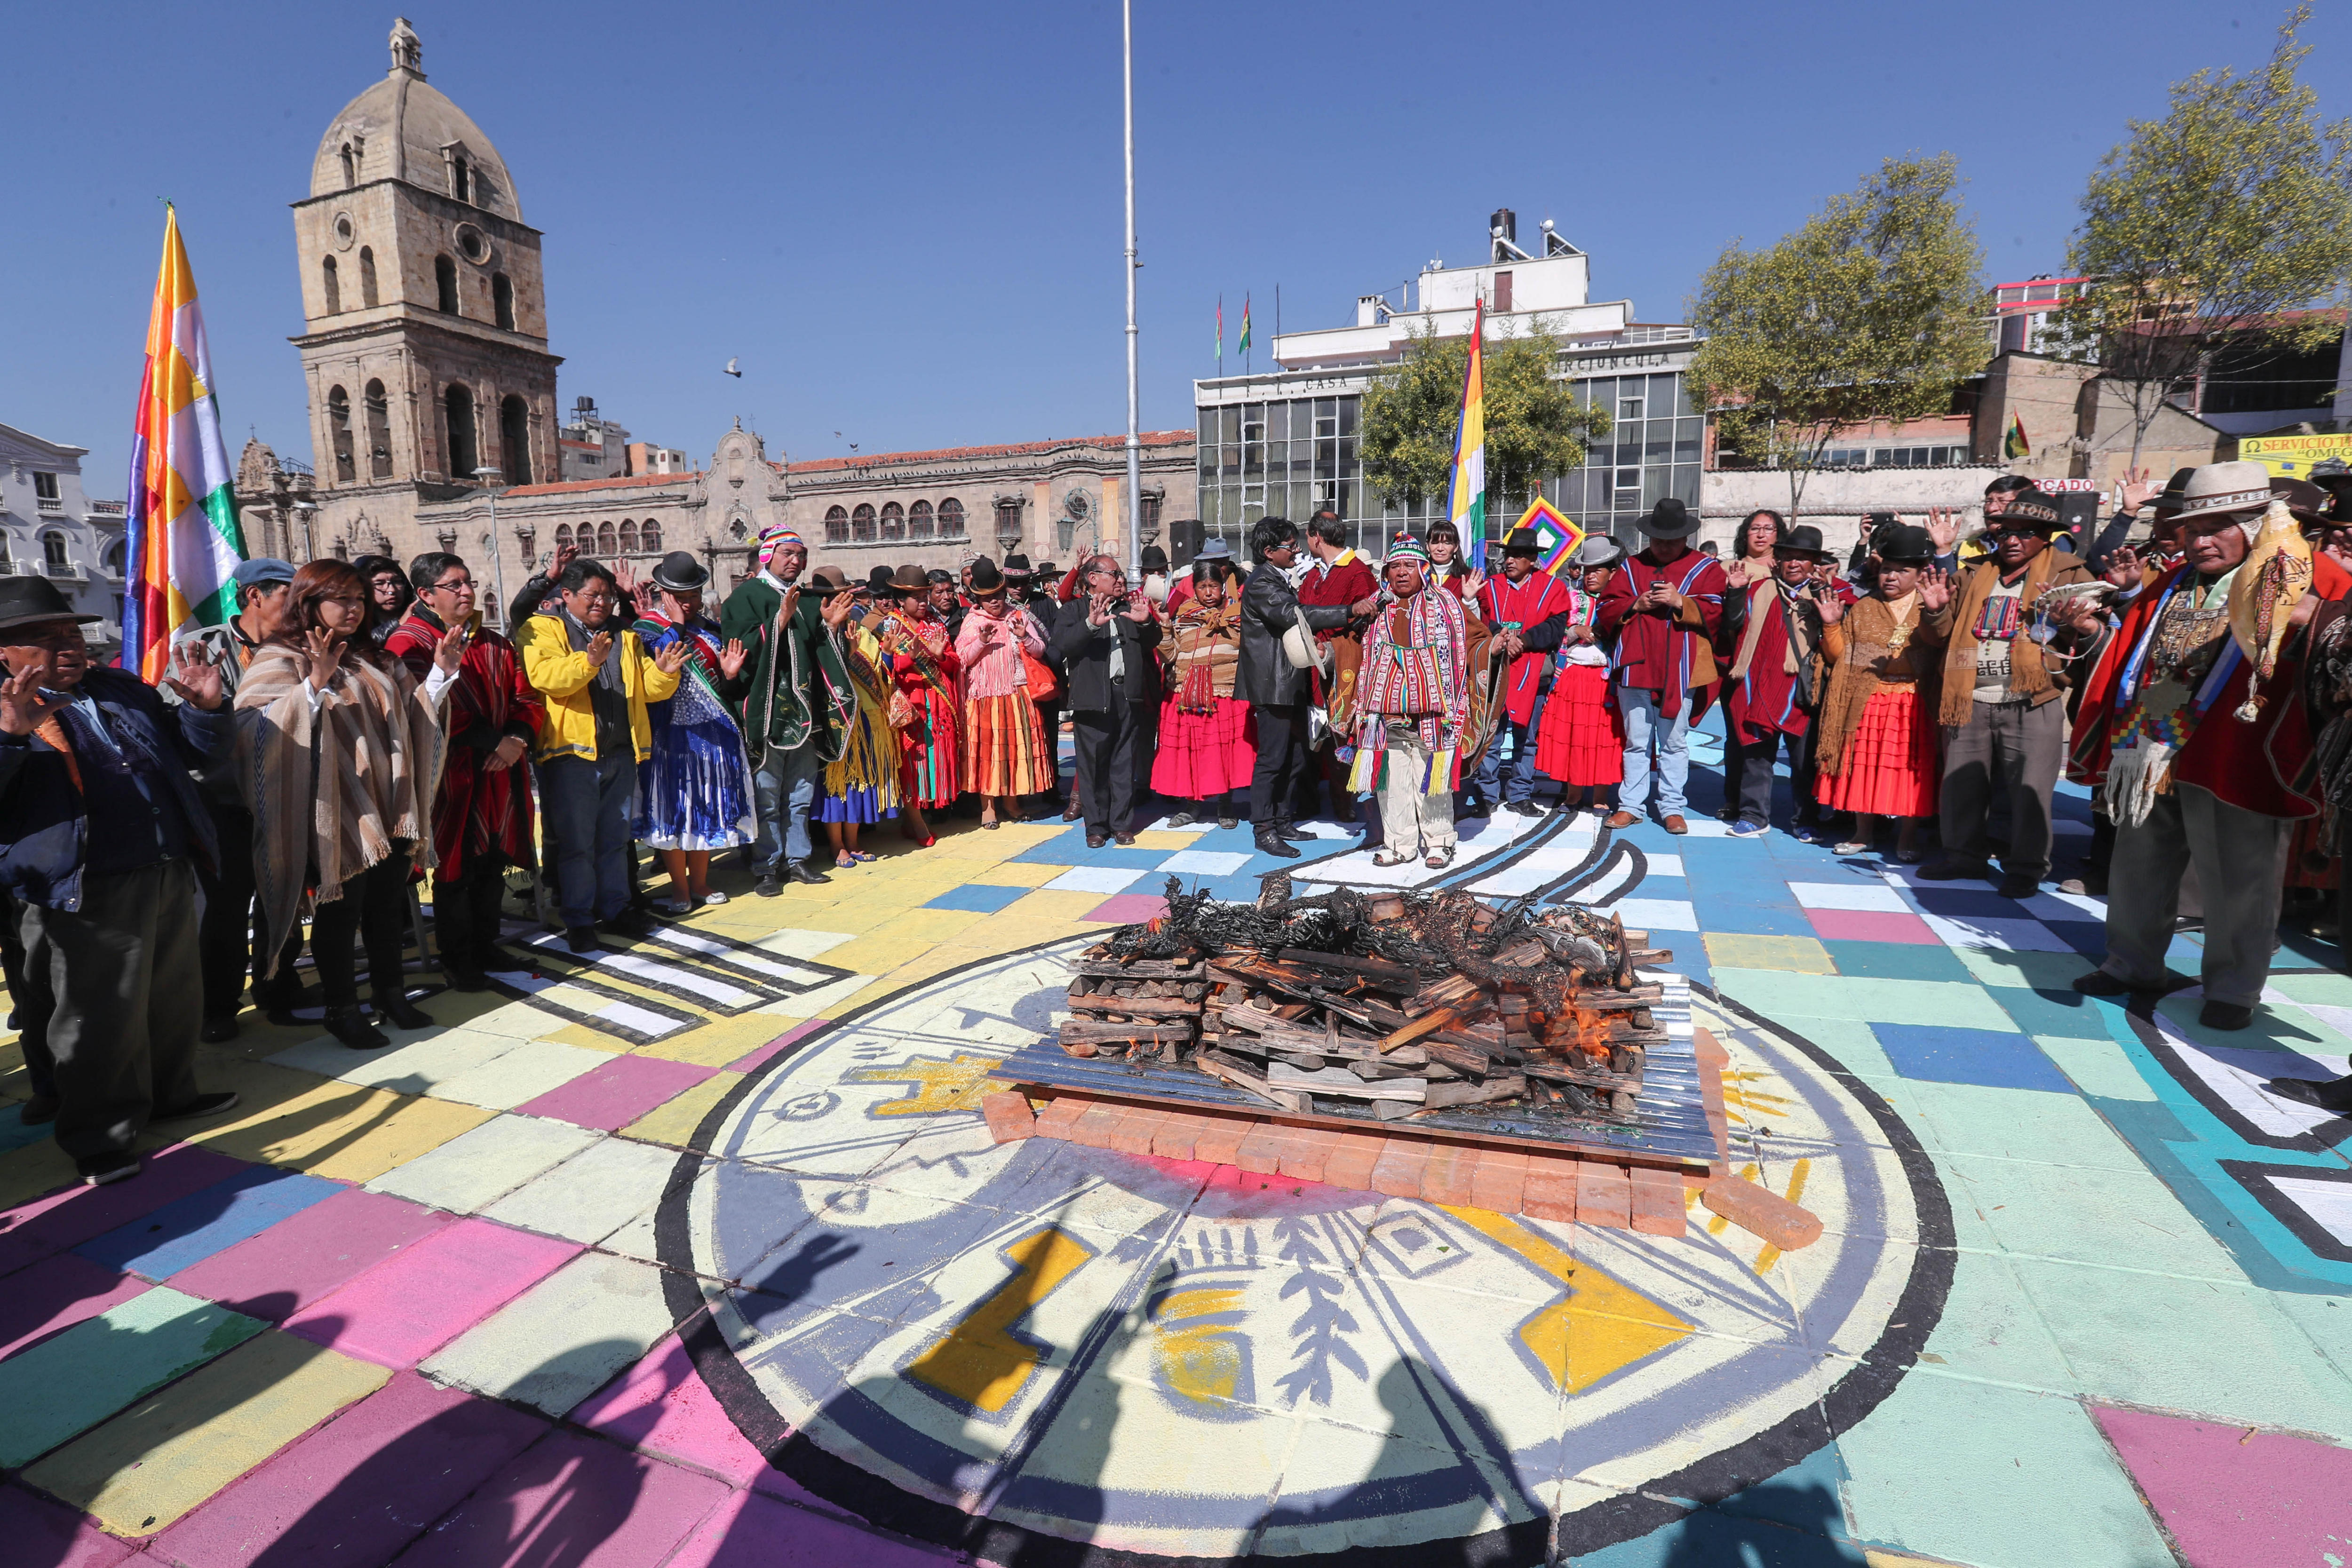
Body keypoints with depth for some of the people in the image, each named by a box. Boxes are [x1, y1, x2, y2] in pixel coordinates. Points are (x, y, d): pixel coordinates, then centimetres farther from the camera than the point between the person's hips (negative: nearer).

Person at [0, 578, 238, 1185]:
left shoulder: (124, 690, 14)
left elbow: (192, 754, 20)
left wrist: (205, 707, 1)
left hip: (170, 875, 6)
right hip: (87, 894, -6)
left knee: (176, 998, 19)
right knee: (100, 1018, 4)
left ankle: (171, 1096, 37)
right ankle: (101, 1137, 20)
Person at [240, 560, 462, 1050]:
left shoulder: (376, 662, 14)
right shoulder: (280, 660, -5)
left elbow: (413, 715, 18)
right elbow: (264, 730, -18)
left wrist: (441, 673, 4)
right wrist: (314, 686, -31)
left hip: (390, 808, 6)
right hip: (336, 812, -6)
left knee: (387, 906, 14)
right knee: (340, 910, 2)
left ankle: (391, 993, 27)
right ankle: (341, 1009, 15)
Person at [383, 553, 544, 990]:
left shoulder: (494, 645, 14)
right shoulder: (408, 645, -7)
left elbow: (527, 698, 10)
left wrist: (518, 739, -9)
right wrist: (493, 741, -20)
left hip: (500, 775, 6)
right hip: (451, 778, -6)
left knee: (493, 865, 13)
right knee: (455, 871, 3)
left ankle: (485, 945, 27)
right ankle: (455, 959, 16)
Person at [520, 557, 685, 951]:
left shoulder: (624, 635, 17)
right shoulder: (543, 629, 0)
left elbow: (646, 687, 15)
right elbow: (543, 675, -19)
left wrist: (664, 673, -7)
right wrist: (588, 662, -34)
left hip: (621, 753, 5)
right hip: (572, 752, -5)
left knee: (615, 839, 14)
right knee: (576, 842, 1)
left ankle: (615, 908, 24)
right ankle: (579, 920, 10)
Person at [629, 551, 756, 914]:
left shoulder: (709, 629, 13)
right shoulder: (647, 628, -2)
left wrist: (730, 675, -5)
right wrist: (676, 626, -17)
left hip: (713, 733, 5)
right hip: (672, 734, -5)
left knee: (709, 807, 9)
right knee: (675, 809, 0)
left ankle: (700, 883, 21)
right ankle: (680, 890, 9)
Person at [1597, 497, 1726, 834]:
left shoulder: (1706, 568, 7)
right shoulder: (1631, 567, 12)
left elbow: (1713, 613, -4)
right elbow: (1607, 611, 8)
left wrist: (1679, 601, -17)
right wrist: (1636, 605, -9)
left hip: (1681, 670, -2)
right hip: (1636, 665, 2)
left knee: (1675, 743, 5)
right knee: (1636, 742, 8)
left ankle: (1672, 807, 13)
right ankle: (1631, 805, 15)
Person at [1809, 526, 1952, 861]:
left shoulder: (1931, 608, 2)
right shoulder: (1862, 609, 12)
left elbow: (1938, 636, -22)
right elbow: (1838, 655, 8)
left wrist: (1935, 611, -43)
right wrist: (1831, 625, -7)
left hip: (1913, 704, -2)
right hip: (1867, 703, 2)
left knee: (1911, 770, 2)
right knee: (1864, 767, 7)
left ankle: (1906, 839, 15)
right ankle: (1864, 833, 22)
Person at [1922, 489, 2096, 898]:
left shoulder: (2068, 575, 5)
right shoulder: (1976, 576, 16)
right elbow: (1949, 631, 23)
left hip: (2031, 705, -4)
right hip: (1972, 701, 4)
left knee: (2029, 792, -2)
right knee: (1960, 783, 10)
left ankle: (2026, 870, 9)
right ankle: (1964, 855, 24)